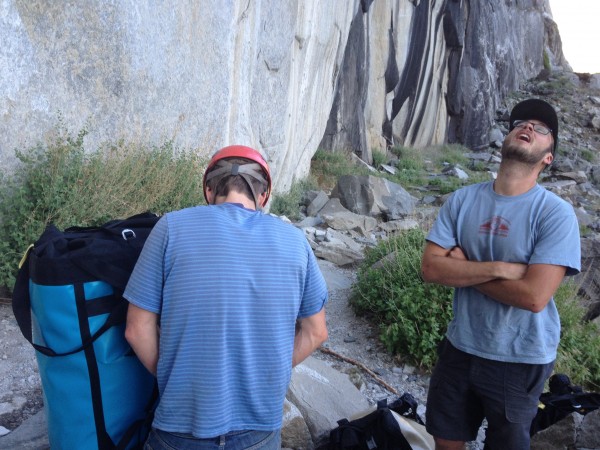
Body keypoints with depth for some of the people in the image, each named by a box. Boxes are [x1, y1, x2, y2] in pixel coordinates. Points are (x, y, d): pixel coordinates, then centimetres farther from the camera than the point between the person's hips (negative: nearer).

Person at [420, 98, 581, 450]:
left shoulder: (556, 213, -17)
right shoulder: (463, 199, -4)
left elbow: (534, 296, -25)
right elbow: (431, 267, -11)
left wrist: (464, 269, -14)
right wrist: (499, 268, -24)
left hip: (520, 360, -3)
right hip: (460, 347, 4)